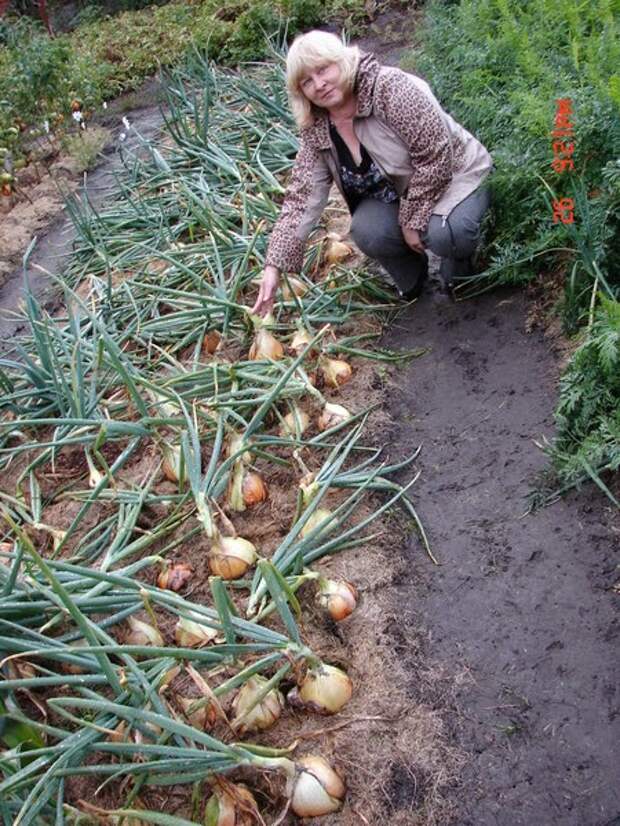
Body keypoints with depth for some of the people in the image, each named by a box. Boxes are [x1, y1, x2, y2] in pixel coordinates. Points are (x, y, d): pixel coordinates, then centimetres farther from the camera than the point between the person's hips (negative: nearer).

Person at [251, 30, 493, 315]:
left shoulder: (392, 88, -26)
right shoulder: (316, 132, -9)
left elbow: (435, 156, -26)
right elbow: (302, 198, -11)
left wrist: (413, 220, -22)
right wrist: (274, 265, -20)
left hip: (454, 175, -4)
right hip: (395, 193, 5)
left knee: (444, 232, -35)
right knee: (366, 230, -27)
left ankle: (460, 259, 4)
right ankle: (411, 280, 5)